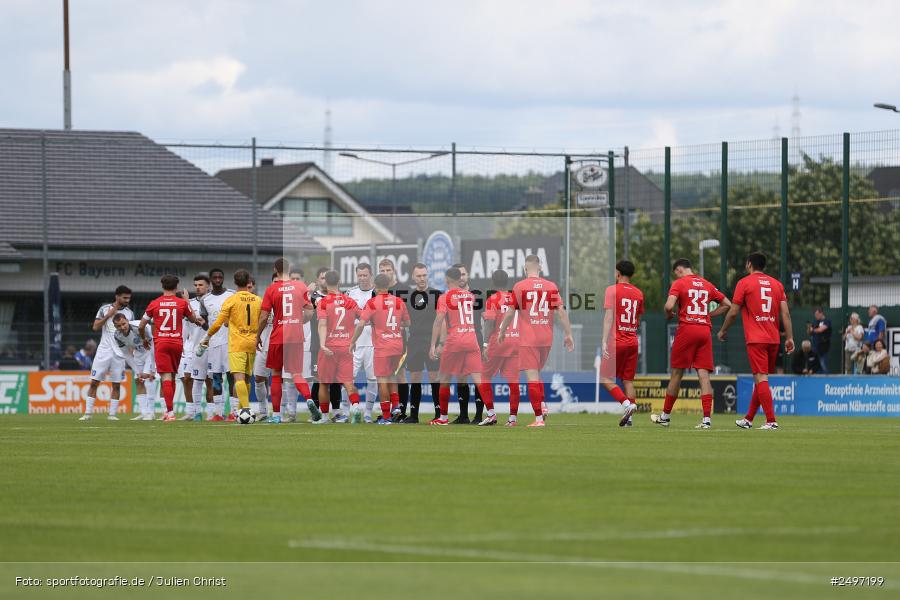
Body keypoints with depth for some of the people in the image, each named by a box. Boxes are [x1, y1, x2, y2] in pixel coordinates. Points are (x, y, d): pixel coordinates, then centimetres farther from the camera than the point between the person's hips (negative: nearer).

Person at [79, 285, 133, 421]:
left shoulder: (129, 313, 7)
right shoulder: (105, 309, 2)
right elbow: (95, 327, -4)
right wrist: (108, 316, -14)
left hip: (120, 353, 1)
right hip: (104, 350, -1)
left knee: (116, 384, 1)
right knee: (94, 382, -3)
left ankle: (112, 414, 7)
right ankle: (88, 412, 1)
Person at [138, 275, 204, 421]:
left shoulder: (154, 304, 1)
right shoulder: (182, 303, 1)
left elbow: (141, 326, 7)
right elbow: (194, 319, 19)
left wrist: (144, 339, 27)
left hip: (160, 343, -2)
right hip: (177, 342, 2)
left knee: (166, 377, -6)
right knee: (172, 377, 16)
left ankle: (170, 412, -14)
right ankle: (169, 409, 17)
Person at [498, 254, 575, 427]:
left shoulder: (519, 287, -3)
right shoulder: (551, 286, 3)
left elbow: (510, 314, 1)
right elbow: (561, 311, -1)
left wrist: (502, 332, 16)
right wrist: (568, 334, 4)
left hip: (527, 339, -4)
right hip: (546, 338, 4)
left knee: (532, 377, -4)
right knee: (537, 373, 23)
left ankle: (539, 418, -9)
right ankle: (542, 405, 8)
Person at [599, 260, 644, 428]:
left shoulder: (612, 290, -6)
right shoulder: (638, 293, 11)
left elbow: (609, 316, -13)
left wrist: (604, 341, -15)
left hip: (617, 341, -6)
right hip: (633, 342, 6)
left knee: (605, 378, 1)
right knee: (628, 380, 7)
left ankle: (626, 403, -18)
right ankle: (628, 418, 2)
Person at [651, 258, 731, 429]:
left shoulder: (679, 283, -2)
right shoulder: (707, 285, 15)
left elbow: (669, 306, -16)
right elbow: (727, 304, 20)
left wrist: (668, 315, 5)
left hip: (686, 329, -4)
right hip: (705, 330, 4)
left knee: (677, 372, 6)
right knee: (703, 374, -1)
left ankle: (665, 416, 16)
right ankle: (707, 418, -12)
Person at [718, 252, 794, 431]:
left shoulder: (744, 283, -1)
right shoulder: (776, 284, 12)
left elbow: (733, 312, -1)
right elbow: (785, 313, 5)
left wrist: (723, 331, 14)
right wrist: (789, 337, 5)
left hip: (755, 339, -6)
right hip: (774, 339, 6)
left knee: (761, 378, -11)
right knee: (761, 378, 15)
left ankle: (771, 421, -21)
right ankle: (749, 419, 26)